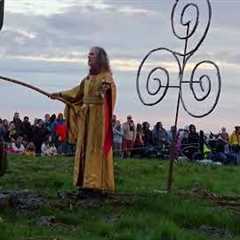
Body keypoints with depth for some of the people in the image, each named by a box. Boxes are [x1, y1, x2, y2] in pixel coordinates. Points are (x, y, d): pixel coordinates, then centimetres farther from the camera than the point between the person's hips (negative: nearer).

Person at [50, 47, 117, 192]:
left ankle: (96, 182, -5)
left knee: (96, 147, -8)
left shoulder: (105, 75, -7)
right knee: (84, 147, 9)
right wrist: (60, 94, 35)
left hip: (98, 116, -8)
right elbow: (78, 91, 28)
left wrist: (107, 86, -51)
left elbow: (110, 84, -28)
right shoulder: (89, 77, 16)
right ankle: (86, 180, 15)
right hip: (86, 116, 8)